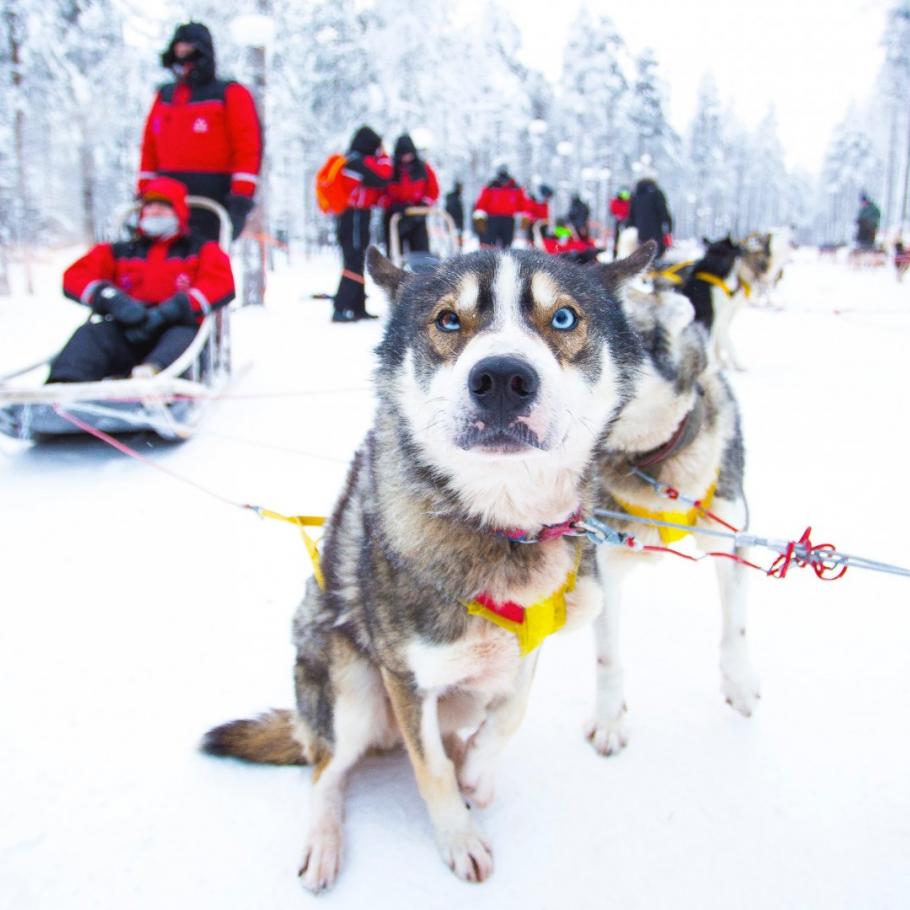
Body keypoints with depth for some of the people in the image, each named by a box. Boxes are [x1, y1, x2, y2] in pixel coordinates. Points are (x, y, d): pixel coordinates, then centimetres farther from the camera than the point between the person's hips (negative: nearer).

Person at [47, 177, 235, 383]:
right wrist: (112, 300, -11)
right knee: (91, 333, -27)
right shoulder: (117, 252, 29)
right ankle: (64, 385, -55)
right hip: (125, 334, 3)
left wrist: (168, 312, -16)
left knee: (183, 338, -36)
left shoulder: (202, 251, 22)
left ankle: (152, 372, -68)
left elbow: (221, 282, 0)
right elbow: (75, 276, 14)